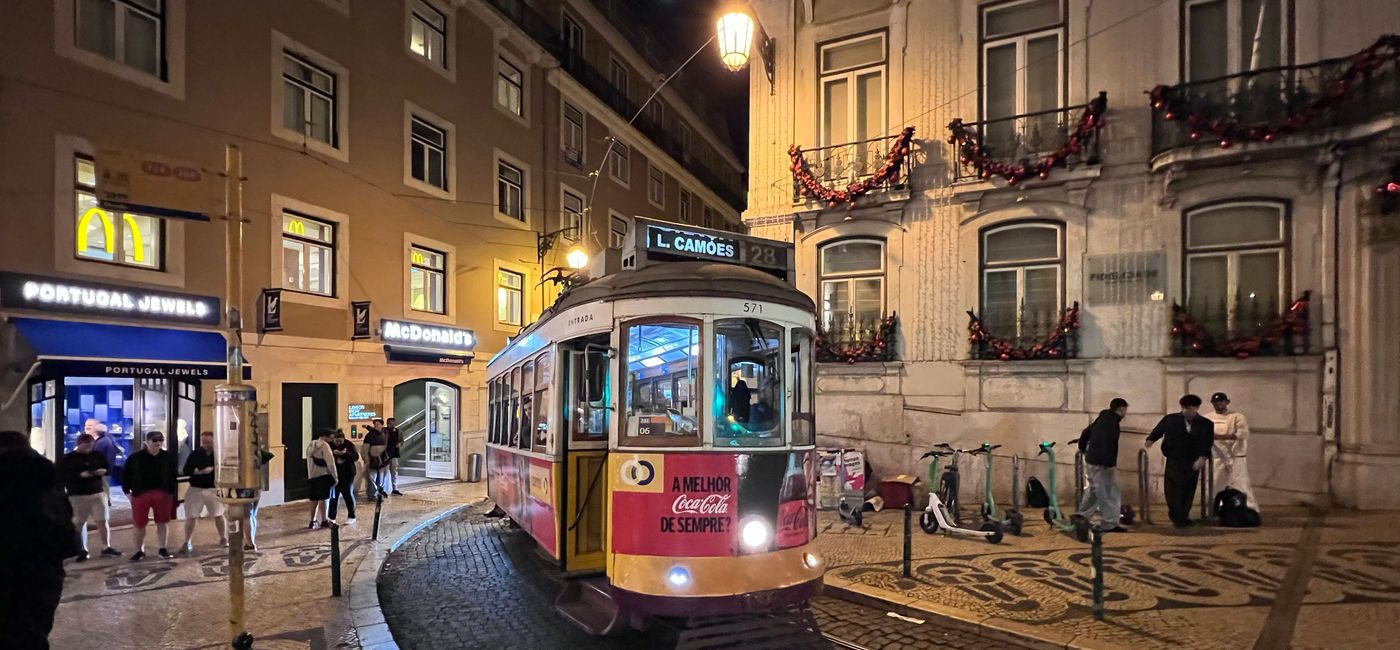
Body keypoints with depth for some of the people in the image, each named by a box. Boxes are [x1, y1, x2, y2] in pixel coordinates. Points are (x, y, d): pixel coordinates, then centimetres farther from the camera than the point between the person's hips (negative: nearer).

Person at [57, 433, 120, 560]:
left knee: (103, 521, 3)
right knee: (79, 523, 2)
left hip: (98, 493, 2)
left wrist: (103, 471, -5)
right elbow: (62, 476, -7)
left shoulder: (97, 456, 8)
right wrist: (80, 475, -20)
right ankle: (82, 550, 13)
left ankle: (106, 547, 12)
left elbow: (108, 468, 18)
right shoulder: (67, 458, -1)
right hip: (77, 495, -2)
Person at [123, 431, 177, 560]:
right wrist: (127, 491, 0)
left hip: (162, 493, 1)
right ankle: (139, 550, 20)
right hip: (140, 494, -1)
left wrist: (171, 491, 5)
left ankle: (162, 548, 18)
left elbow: (172, 475, 9)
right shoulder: (135, 457, -2)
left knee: (161, 523, 7)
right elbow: (126, 474, 6)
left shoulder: (168, 457, 3)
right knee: (139, 524, 4)